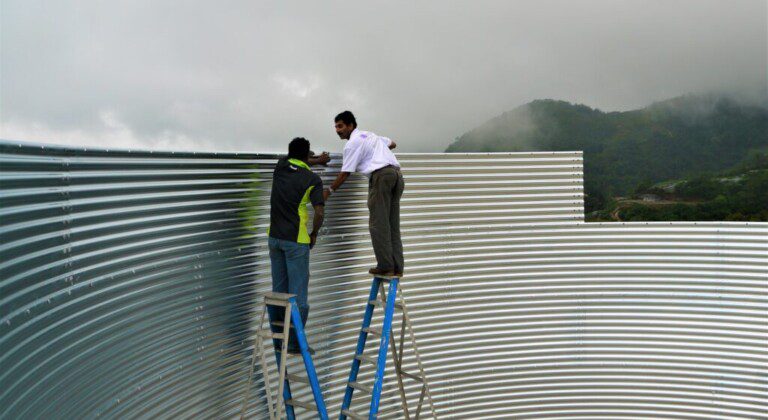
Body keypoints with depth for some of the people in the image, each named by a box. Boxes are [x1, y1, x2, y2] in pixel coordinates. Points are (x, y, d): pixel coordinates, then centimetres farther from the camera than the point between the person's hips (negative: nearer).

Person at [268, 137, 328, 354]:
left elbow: (295, 160, 32)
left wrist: (317, 160, 41)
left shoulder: (281, 166, 6)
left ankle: (278, 339, 21)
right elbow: (319, 214, -15)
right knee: (298, 293, 0)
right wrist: (314, 235, 2)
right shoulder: (313, 179, -8)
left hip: (275, 237, 6)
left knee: (278, 290, 13)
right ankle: (294, 342, 4)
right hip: (296, 241, -6)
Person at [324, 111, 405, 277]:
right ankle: (397, 268, 5)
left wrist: (329, 191, 11)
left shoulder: (352, 143, 1)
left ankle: (385, 267, -6)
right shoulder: (370, 135, 26)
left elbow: (345, 173, 0)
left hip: (381, 175, -8)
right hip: (396, 173, 8)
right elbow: (392, 143, 38)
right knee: (393, 224, 7)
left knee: (378, 224, -4)